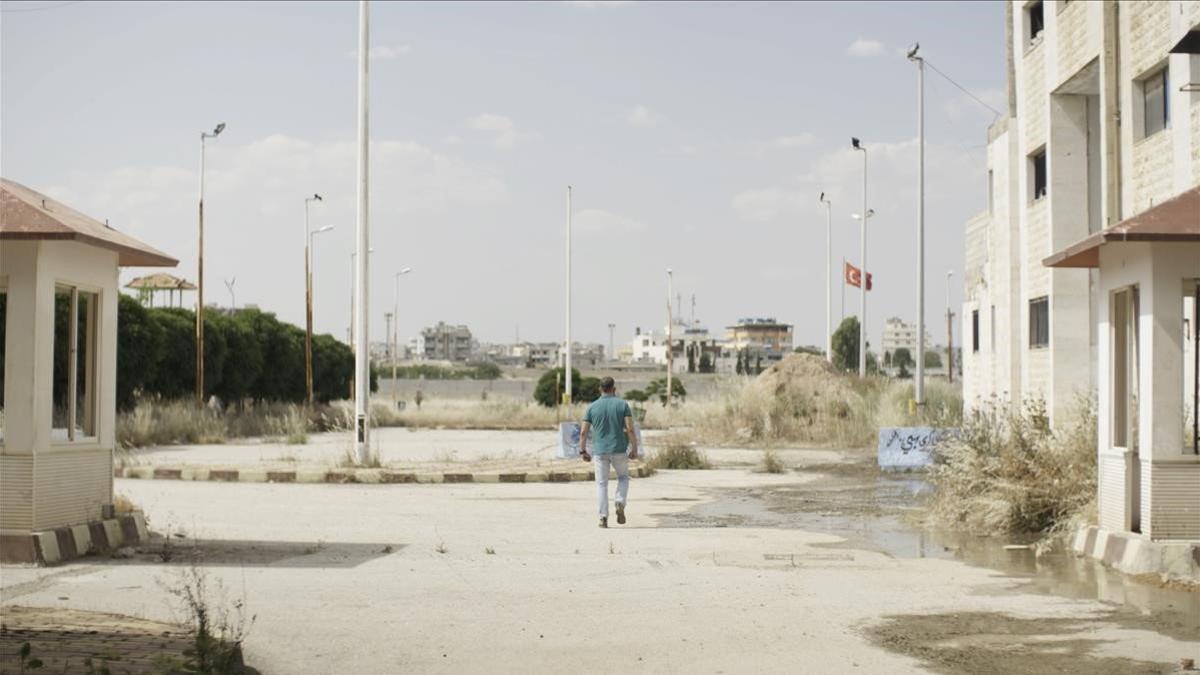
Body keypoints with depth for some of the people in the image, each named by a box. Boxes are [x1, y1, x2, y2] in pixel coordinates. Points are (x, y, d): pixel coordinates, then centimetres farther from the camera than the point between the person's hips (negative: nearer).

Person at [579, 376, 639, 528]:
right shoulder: (622, 404, -2)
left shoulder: (592, 407, 2)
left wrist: (582, 451, 9)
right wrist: (634, 449, -2)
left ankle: (603, 517, 0)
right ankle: (620, 503, -1)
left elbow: (583, 432, -1)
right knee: (623, 477, 22)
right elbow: (630, 429, -9)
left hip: (600, 451, 1)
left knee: (601, 484, 9)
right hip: (619, 450, 0)